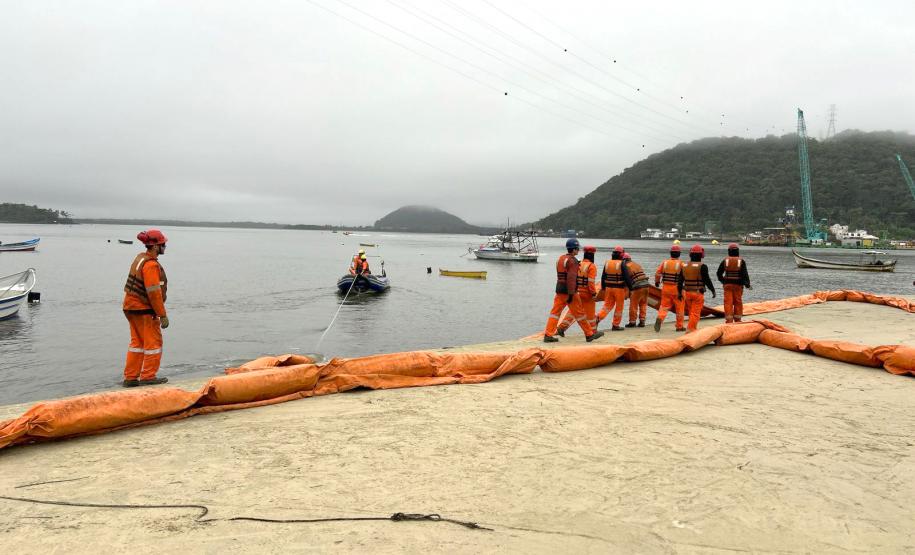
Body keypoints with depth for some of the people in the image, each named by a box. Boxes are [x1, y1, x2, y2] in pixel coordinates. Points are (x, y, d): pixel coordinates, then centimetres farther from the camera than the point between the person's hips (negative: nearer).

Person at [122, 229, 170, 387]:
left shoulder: (140, 258, 10)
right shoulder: (151, 264, -20)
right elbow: (154, 292, -23)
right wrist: (163, 315, -19)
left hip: (131, 307, 9)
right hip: (144, 310, -9)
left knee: (137, 342, 15)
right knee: (153, 342, 2)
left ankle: (130, 377, 19)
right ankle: (148, 377, 8)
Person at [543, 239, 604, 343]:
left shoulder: (560, 259, 14)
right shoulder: (573, 261, -13)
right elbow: (571, 278, -21)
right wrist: (571, 294, -23)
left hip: (559, 290, 8)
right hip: (569, 291, -8)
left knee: (555, 312, 5)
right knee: (579, 313, 2)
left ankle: (548, 335, -1)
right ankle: (590, 334, 13)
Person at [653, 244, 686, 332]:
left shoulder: (665, 262, 1)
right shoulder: (680, 264, -9)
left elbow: (657, 273, 3)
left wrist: (657, 282, 20)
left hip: (666, 288, 3)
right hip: (677, 288, -3)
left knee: (664, 305, 7)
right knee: (679, 308, 11)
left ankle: (659, 318, -20)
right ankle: (679, 326, 17)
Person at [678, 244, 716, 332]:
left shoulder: (684, 266, 5)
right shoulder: (702, 266, -11)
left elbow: (680, 280, 8)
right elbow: (707, 280, -10)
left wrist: (679, 292, 16)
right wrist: (713, 290, 2)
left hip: (687, 293, 5)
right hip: (698, 293, -5)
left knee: (691, 312, 17)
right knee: (695, 313, -3)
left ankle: (693, 328, 23)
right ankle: (691, 330, -8)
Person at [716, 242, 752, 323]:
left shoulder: (725, 260, 0)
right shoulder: (741, 261, -4)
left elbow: (719, 273, 5)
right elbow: (745, 274, -10)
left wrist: (722, 280, 23)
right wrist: (748, 284, 0)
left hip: (727, 284, 0)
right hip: (738, 285, 0)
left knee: (728, 303, 0)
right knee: (738, 302, 10)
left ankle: (729, 320, -4)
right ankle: (737, 320, 17)